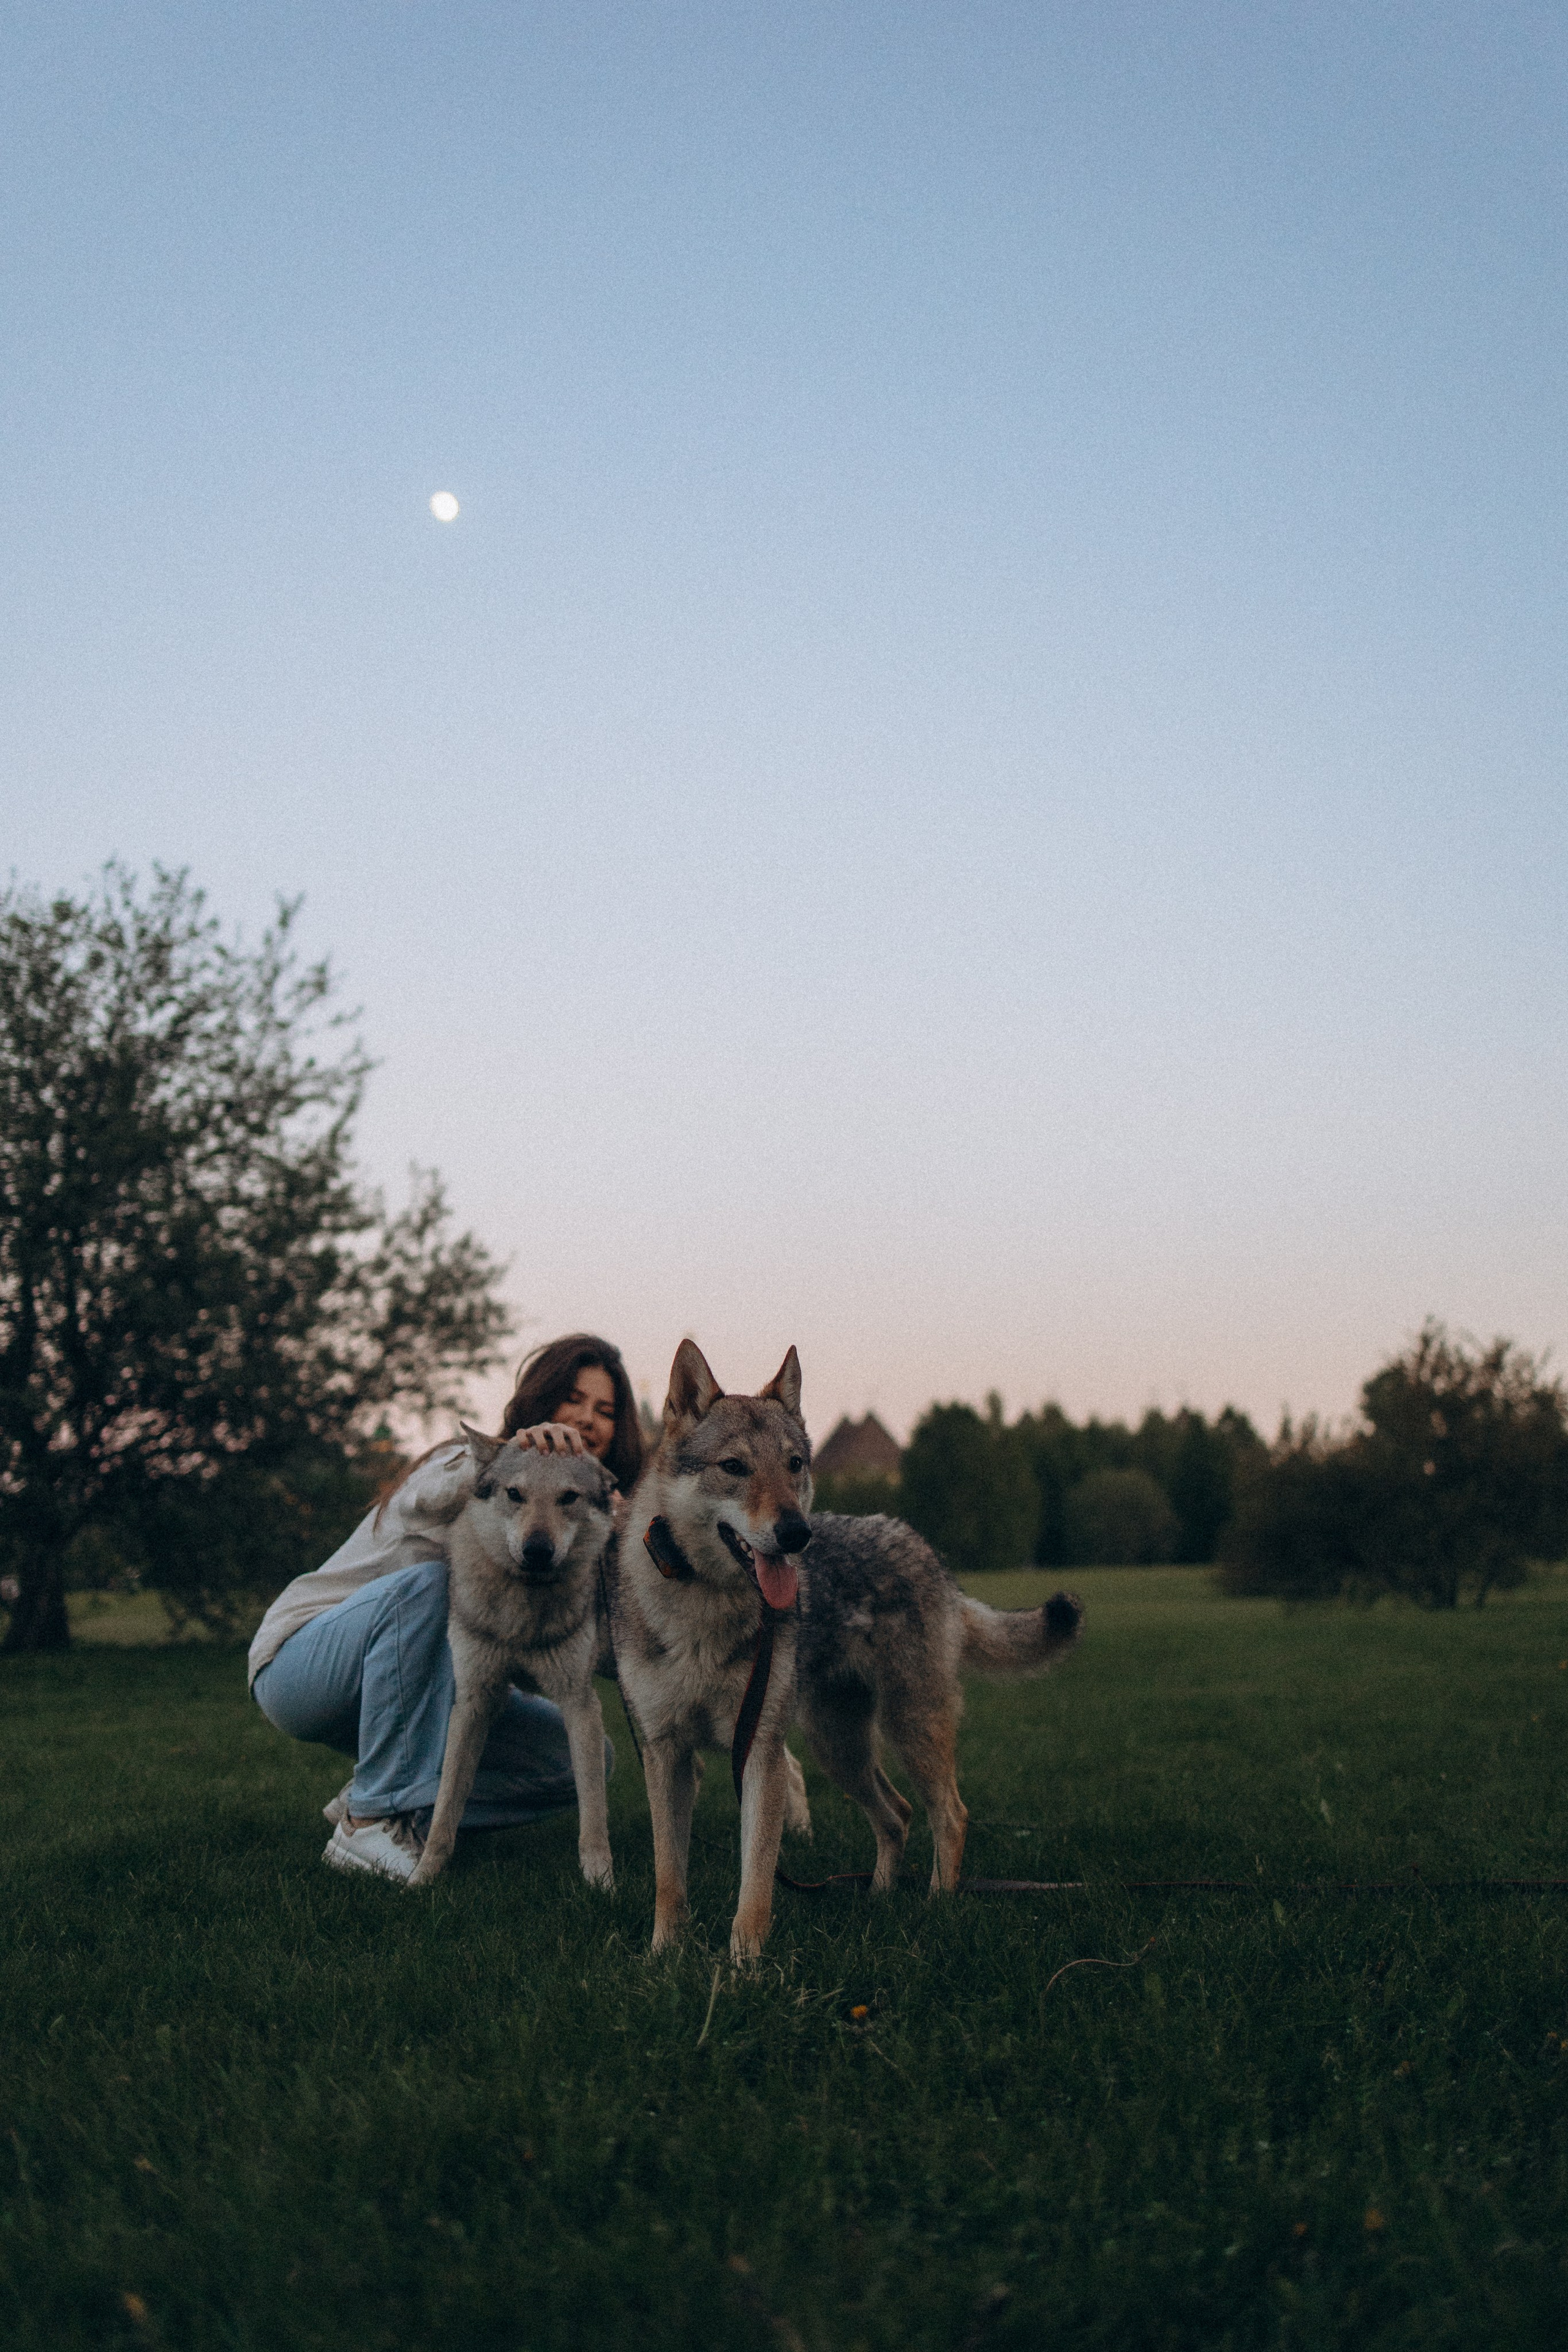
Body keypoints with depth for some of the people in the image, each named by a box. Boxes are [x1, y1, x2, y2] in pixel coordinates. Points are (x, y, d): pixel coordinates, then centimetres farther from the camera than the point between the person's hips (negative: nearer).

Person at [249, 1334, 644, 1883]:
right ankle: (372, 1820, -30)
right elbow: (431, 1493, -43)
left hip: (419, 1692, 7)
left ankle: (388, 1801, -3)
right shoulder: (469, 1466, -17)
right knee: (427, 1581, -37)